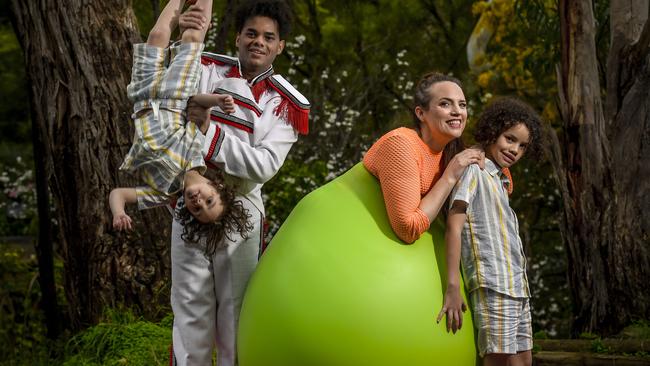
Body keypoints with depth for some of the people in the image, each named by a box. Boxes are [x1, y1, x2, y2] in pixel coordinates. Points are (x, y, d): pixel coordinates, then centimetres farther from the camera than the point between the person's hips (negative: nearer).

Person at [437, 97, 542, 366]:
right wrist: (452, 287, -22)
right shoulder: (473, 170, -4)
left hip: (517, 286, 9)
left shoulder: (498, 179, 21)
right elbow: (454, 226, -14)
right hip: (492, 285, -9)